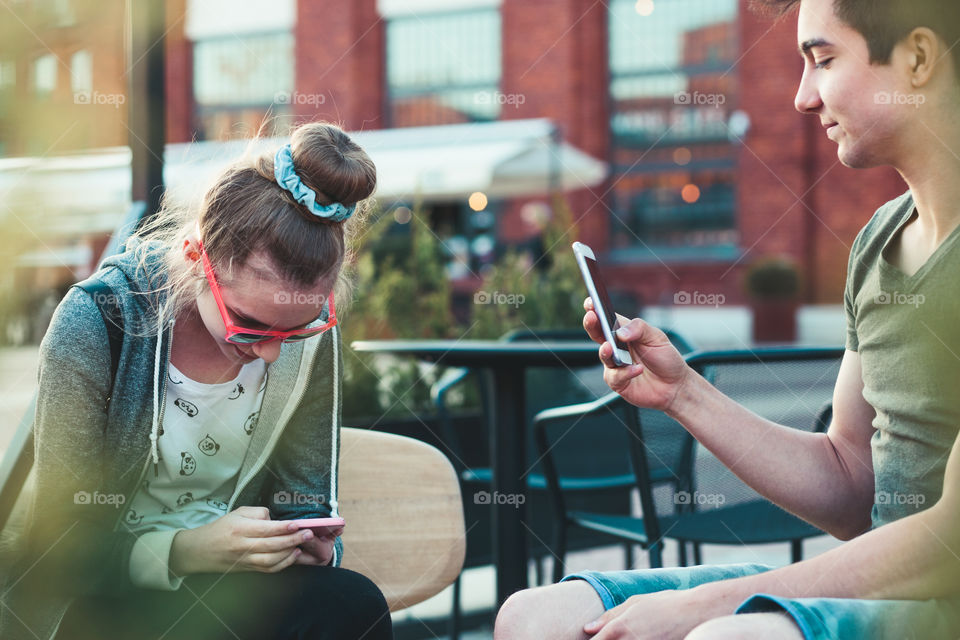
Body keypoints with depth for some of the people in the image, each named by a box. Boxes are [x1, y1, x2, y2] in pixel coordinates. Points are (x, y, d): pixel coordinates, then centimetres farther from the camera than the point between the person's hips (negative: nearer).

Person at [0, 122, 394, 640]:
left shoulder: (310, 332, -9)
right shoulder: (94, 325, -20)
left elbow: (306, 501, 5)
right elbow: (65, 548, -14)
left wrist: (312, 542, -18)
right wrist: (186, 552, -30)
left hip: (233, 571, 5)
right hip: (111, 594, -5)